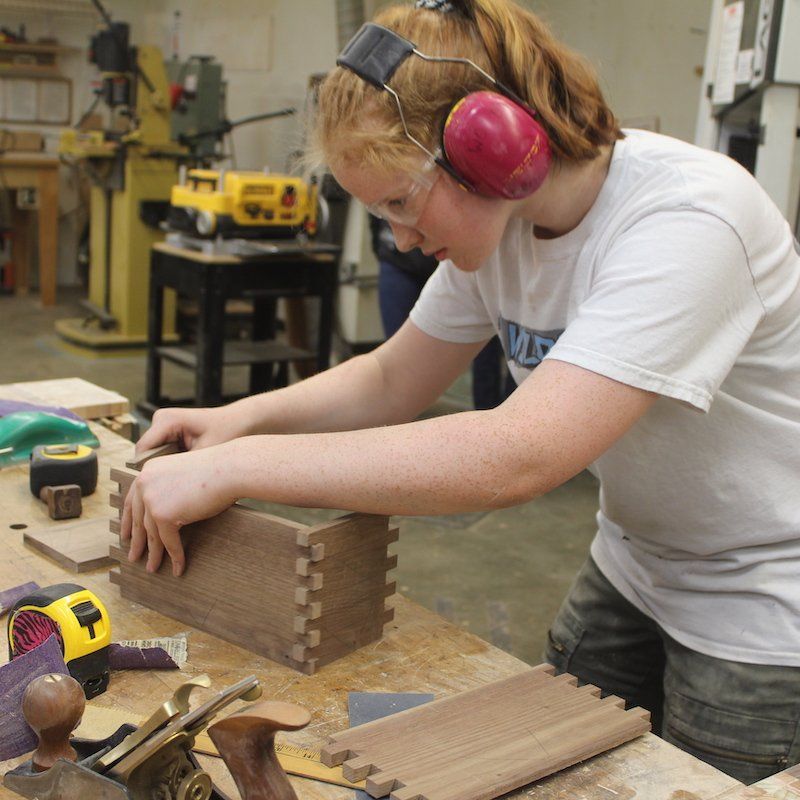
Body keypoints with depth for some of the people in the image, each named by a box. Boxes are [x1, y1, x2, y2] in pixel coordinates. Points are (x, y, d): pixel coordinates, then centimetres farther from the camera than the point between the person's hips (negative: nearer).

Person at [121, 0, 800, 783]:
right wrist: (244, 417, -14)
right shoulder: (497, 219, -7)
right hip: (633, 570, 6)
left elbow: (516, 456, -41)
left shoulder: (687, 221, -32)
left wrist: (230, 468, -37)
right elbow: (392, 380, 4)